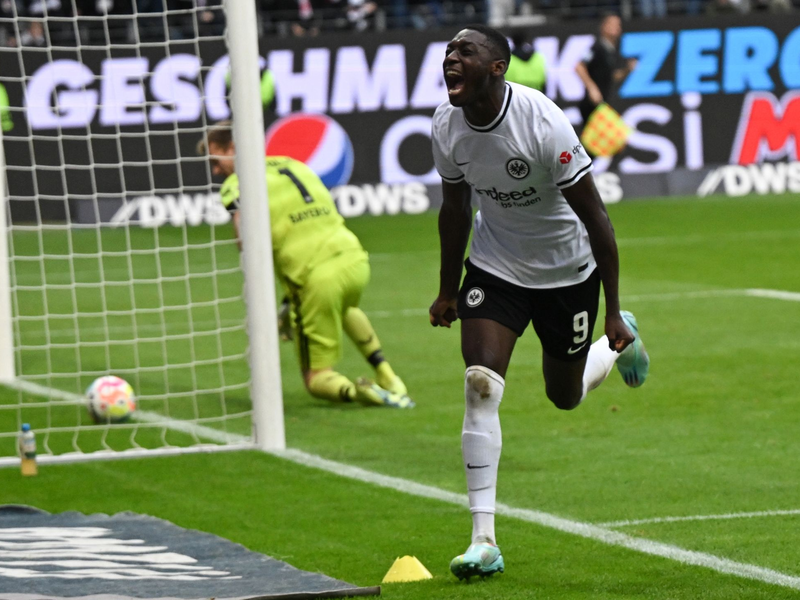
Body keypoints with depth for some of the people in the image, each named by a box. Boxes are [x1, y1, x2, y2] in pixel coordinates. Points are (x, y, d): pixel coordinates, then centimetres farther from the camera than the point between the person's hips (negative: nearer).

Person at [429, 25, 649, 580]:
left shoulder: (543, 123, -29)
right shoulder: (447, 127, -13)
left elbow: (596, 218, -21)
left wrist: (613, 312, -19)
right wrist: (448, 291, 15)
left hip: (568, 273, -3)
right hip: (495, 266, 3)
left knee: (565, 395, 13)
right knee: (481, 385, -15)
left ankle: (619, 343, 50)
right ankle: (484, 540, -14)